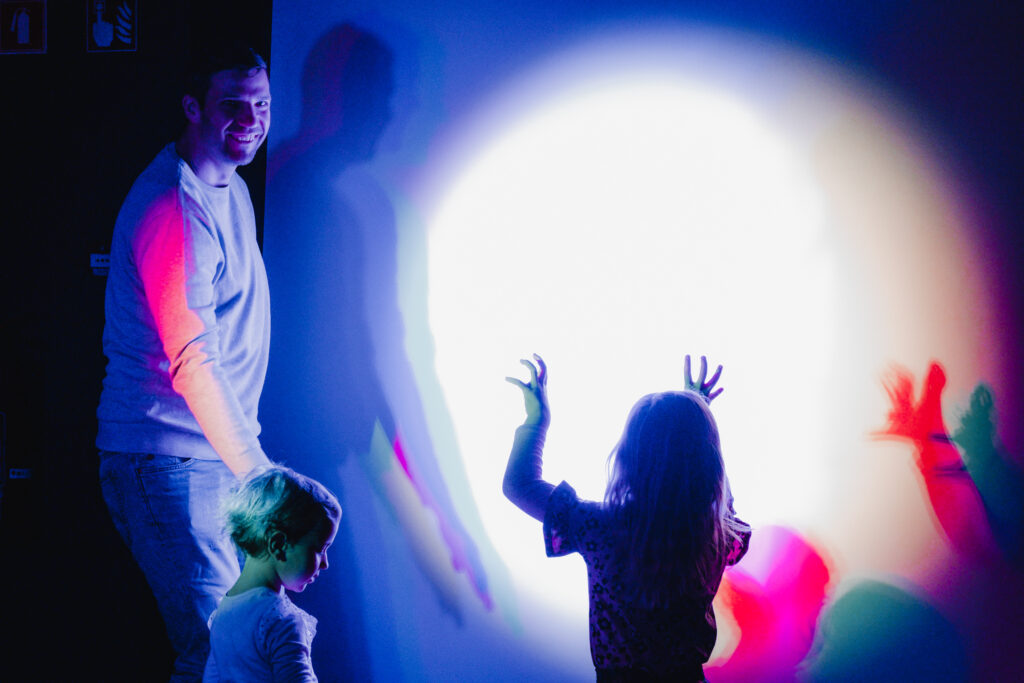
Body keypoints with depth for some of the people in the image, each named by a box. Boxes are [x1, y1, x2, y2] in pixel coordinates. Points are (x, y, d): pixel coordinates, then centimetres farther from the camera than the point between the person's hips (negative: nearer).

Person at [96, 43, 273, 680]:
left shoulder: (230, 187, 13)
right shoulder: (174, 210, -19)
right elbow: (193, 363, -26)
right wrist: (258, 474, -29)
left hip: (219, 451, 10)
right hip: (170, 460, -10)